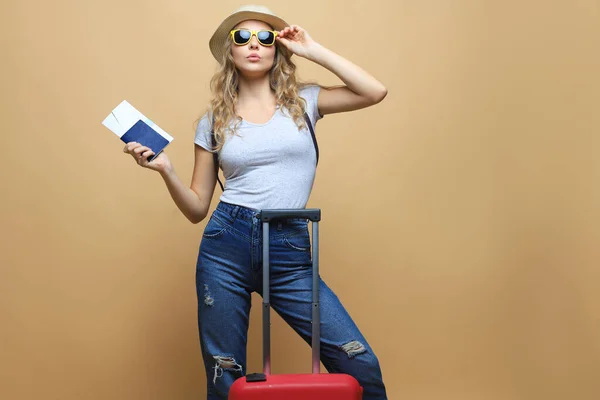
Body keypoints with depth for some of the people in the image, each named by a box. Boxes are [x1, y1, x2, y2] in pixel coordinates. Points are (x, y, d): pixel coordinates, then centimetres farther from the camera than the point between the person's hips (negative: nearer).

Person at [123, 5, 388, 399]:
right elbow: (197, 209, 11)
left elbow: (375, 92, -5)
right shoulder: (214, 120, 10)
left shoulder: (303, 101, 10)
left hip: (290, 251, 0)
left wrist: (313, 50, 1)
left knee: (360, 363, -8)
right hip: (226, 245, 1)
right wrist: (165, 170, -7)